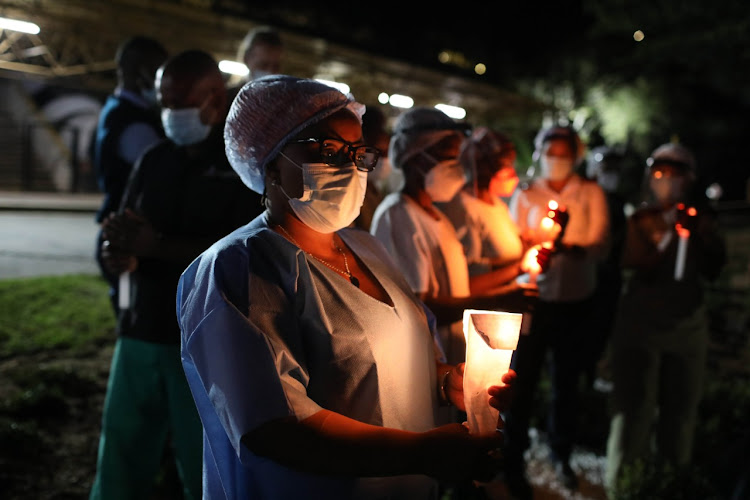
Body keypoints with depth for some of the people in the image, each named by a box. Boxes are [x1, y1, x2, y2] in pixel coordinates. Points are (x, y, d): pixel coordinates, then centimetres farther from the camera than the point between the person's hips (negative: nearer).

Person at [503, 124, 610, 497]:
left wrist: (569, 247, -26)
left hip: (575, 300, 1)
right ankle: (514, 462, 14)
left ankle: (561, 455, 32)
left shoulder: (591, 193, 4)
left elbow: (601, 245, -6)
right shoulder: (525, 195, 4)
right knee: (523, 378, -1)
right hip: (533, 297, -1)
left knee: (567, 379, 13)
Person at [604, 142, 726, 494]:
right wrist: (668, 234, -22)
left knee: (681, 410, 12)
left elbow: (713, 270, 1)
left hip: (688, 326, 3)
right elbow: (640, 270, -15)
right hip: (640, 324, -3)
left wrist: (701, 233, -12)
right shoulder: (641, 220, -5)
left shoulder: (699, 217, 4)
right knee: (634, 407, -2)